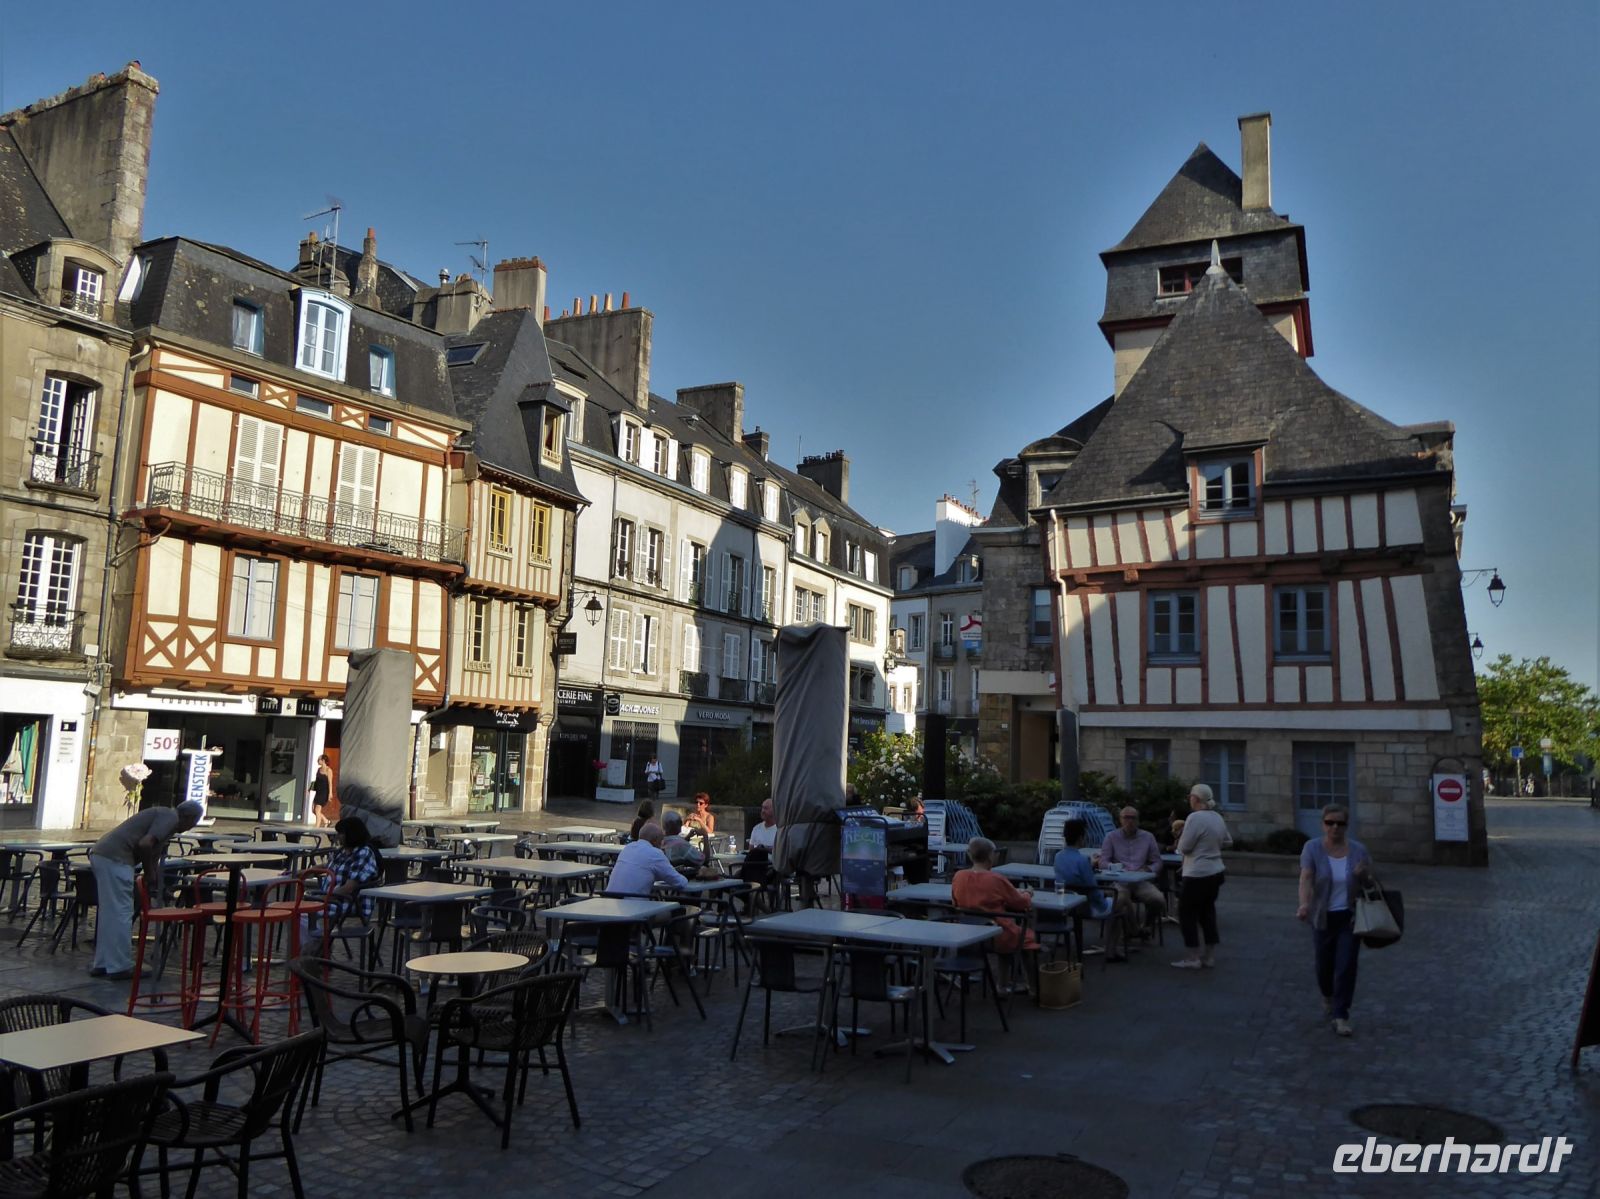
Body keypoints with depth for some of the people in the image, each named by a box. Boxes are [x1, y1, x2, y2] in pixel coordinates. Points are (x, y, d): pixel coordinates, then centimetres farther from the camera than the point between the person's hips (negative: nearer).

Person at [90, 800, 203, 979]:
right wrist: (150, 873, -5)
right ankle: (120, 967, 5)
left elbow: (154, 857, 30)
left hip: (100, 854, 10)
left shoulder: (163, 816, 25)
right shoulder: (170, 817, -4)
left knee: (109, 914, 18)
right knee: (121, 913, -1)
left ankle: (102, 964, 24)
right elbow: (145, 844, -19)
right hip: (115, 858, -10)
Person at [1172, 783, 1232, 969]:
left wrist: (1181, 837, 3)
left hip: (1197, 875, -8)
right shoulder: (1217, 817, 7)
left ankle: (1193, 958, 3)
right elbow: (1228, 841, 21)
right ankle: (1210, 956, 19)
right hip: (1215, 872, 8)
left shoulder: (1195, 818, -19)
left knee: (1187, 912, 2)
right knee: (1207, 912, 15)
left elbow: (1184, 847, -17)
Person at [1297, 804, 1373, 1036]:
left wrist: (1364, 875, -16)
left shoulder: (1359, 850, -2)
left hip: (1350, 918, 0)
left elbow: (1370, 882, 7)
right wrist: (1304, 904, -36)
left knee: (1346, 966, -5)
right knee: (1324, 965, 13)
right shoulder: (1312, 848, -8)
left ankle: (1341, 1016, 3)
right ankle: (1327, 996, 42)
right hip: (1323, 918, 0)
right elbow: (1306, 878, -20)